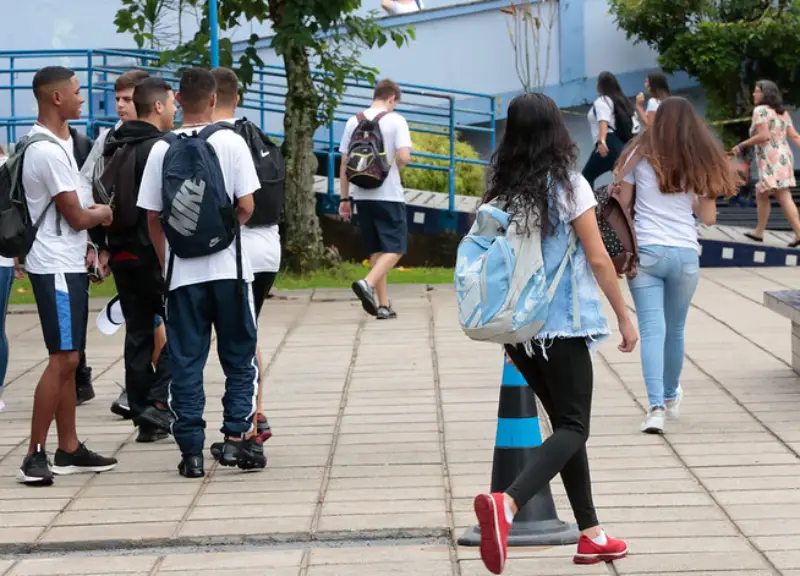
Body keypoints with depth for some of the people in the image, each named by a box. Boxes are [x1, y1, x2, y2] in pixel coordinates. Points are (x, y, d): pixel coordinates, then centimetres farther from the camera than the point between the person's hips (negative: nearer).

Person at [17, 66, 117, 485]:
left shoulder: (56, 142, 15)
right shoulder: (49, 152, -19)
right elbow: (76, 216, -16)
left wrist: (85, 246, 11)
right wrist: (102, 214, 4)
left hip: (69, 264, 10)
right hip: (57, 267, -10)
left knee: (68, 360, 13)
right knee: (63, 359, -12)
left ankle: (69, 449, 19)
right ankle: (35, 456, -11)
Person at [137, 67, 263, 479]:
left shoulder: (161, 149, 0)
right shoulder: (230, 142, -5)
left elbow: (152, 217, 2)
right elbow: (246, 205, -8)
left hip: (181, 271, 1)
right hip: (228, 266, -1)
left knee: (185, 363, 6)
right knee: (239, 358, 11)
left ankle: (191, 451, 5)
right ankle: (237, 437, 2)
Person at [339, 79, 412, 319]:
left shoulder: (354, 122, 7)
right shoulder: (395, 121, -6)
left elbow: (344, 163, 7)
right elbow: (404, 156, -17)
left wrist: (344, 198, 12)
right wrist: (395, 165, 6)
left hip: (362, 195, 5)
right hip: (389, 195, -5)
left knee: (376, 250, 13)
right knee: (395, 248, 2)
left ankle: (384, 304, 11)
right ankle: (368, 283, -22)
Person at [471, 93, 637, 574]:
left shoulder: (502, 190, 4)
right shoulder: (569, 185, -10)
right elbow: (598, 258, -10)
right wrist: (624, 317, 0)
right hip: (563, 323, -6)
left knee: (566, 422, 16)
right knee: (573, 428, -2)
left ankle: (591, 534, 19)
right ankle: (506, 504, -27)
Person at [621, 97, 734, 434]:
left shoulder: (640, 156, 2)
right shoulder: (701, 161, 6)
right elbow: (708, 218, 6)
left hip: (645, 252, -2)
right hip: (685, 254, 2)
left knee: (652, 329, -5)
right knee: (675, 329, 18)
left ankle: (656, 406, -20)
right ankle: (671, 397, 37)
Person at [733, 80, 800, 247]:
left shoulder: (761, 110, -8)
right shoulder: (783, 112, 16)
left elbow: (764, 136, -18)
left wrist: (741, 145, -10)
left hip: (771, 161, -9)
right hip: (784, 158, 9)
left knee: (784, 198, -8)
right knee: (761, 194, 14)